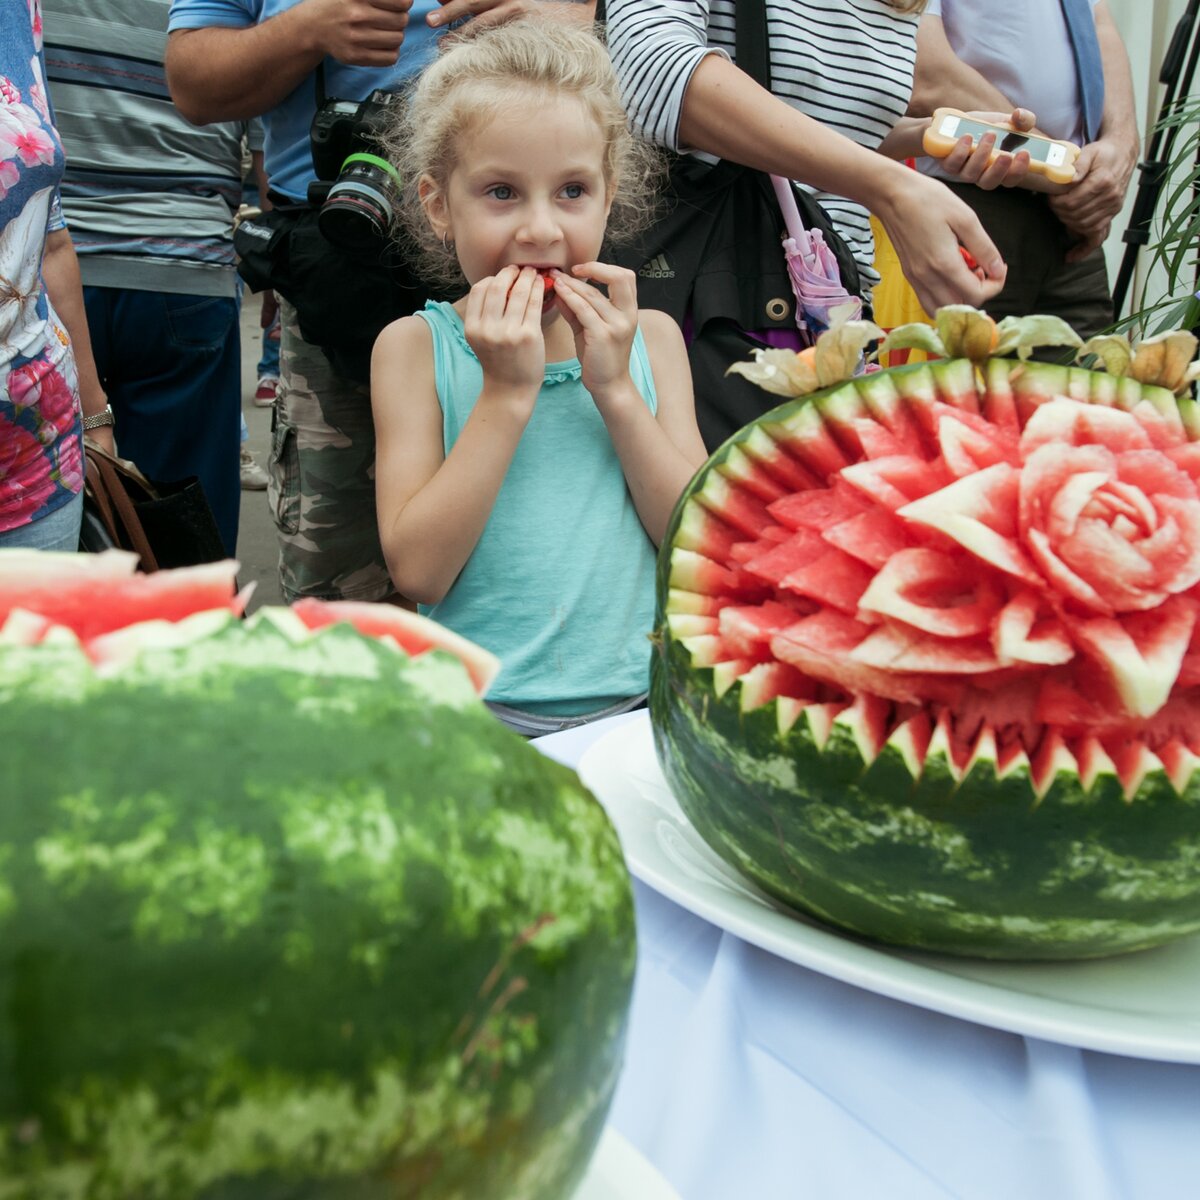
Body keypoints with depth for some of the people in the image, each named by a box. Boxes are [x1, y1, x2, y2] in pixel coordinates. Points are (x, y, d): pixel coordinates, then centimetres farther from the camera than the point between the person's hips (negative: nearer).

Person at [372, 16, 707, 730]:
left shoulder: (649, 338, 8)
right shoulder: (416, 347, 1)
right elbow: (417, 570, -9)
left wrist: (616, 389, -8)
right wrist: (507, 393, -13)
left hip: (642, 697, 2)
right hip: (480, 715, -2)